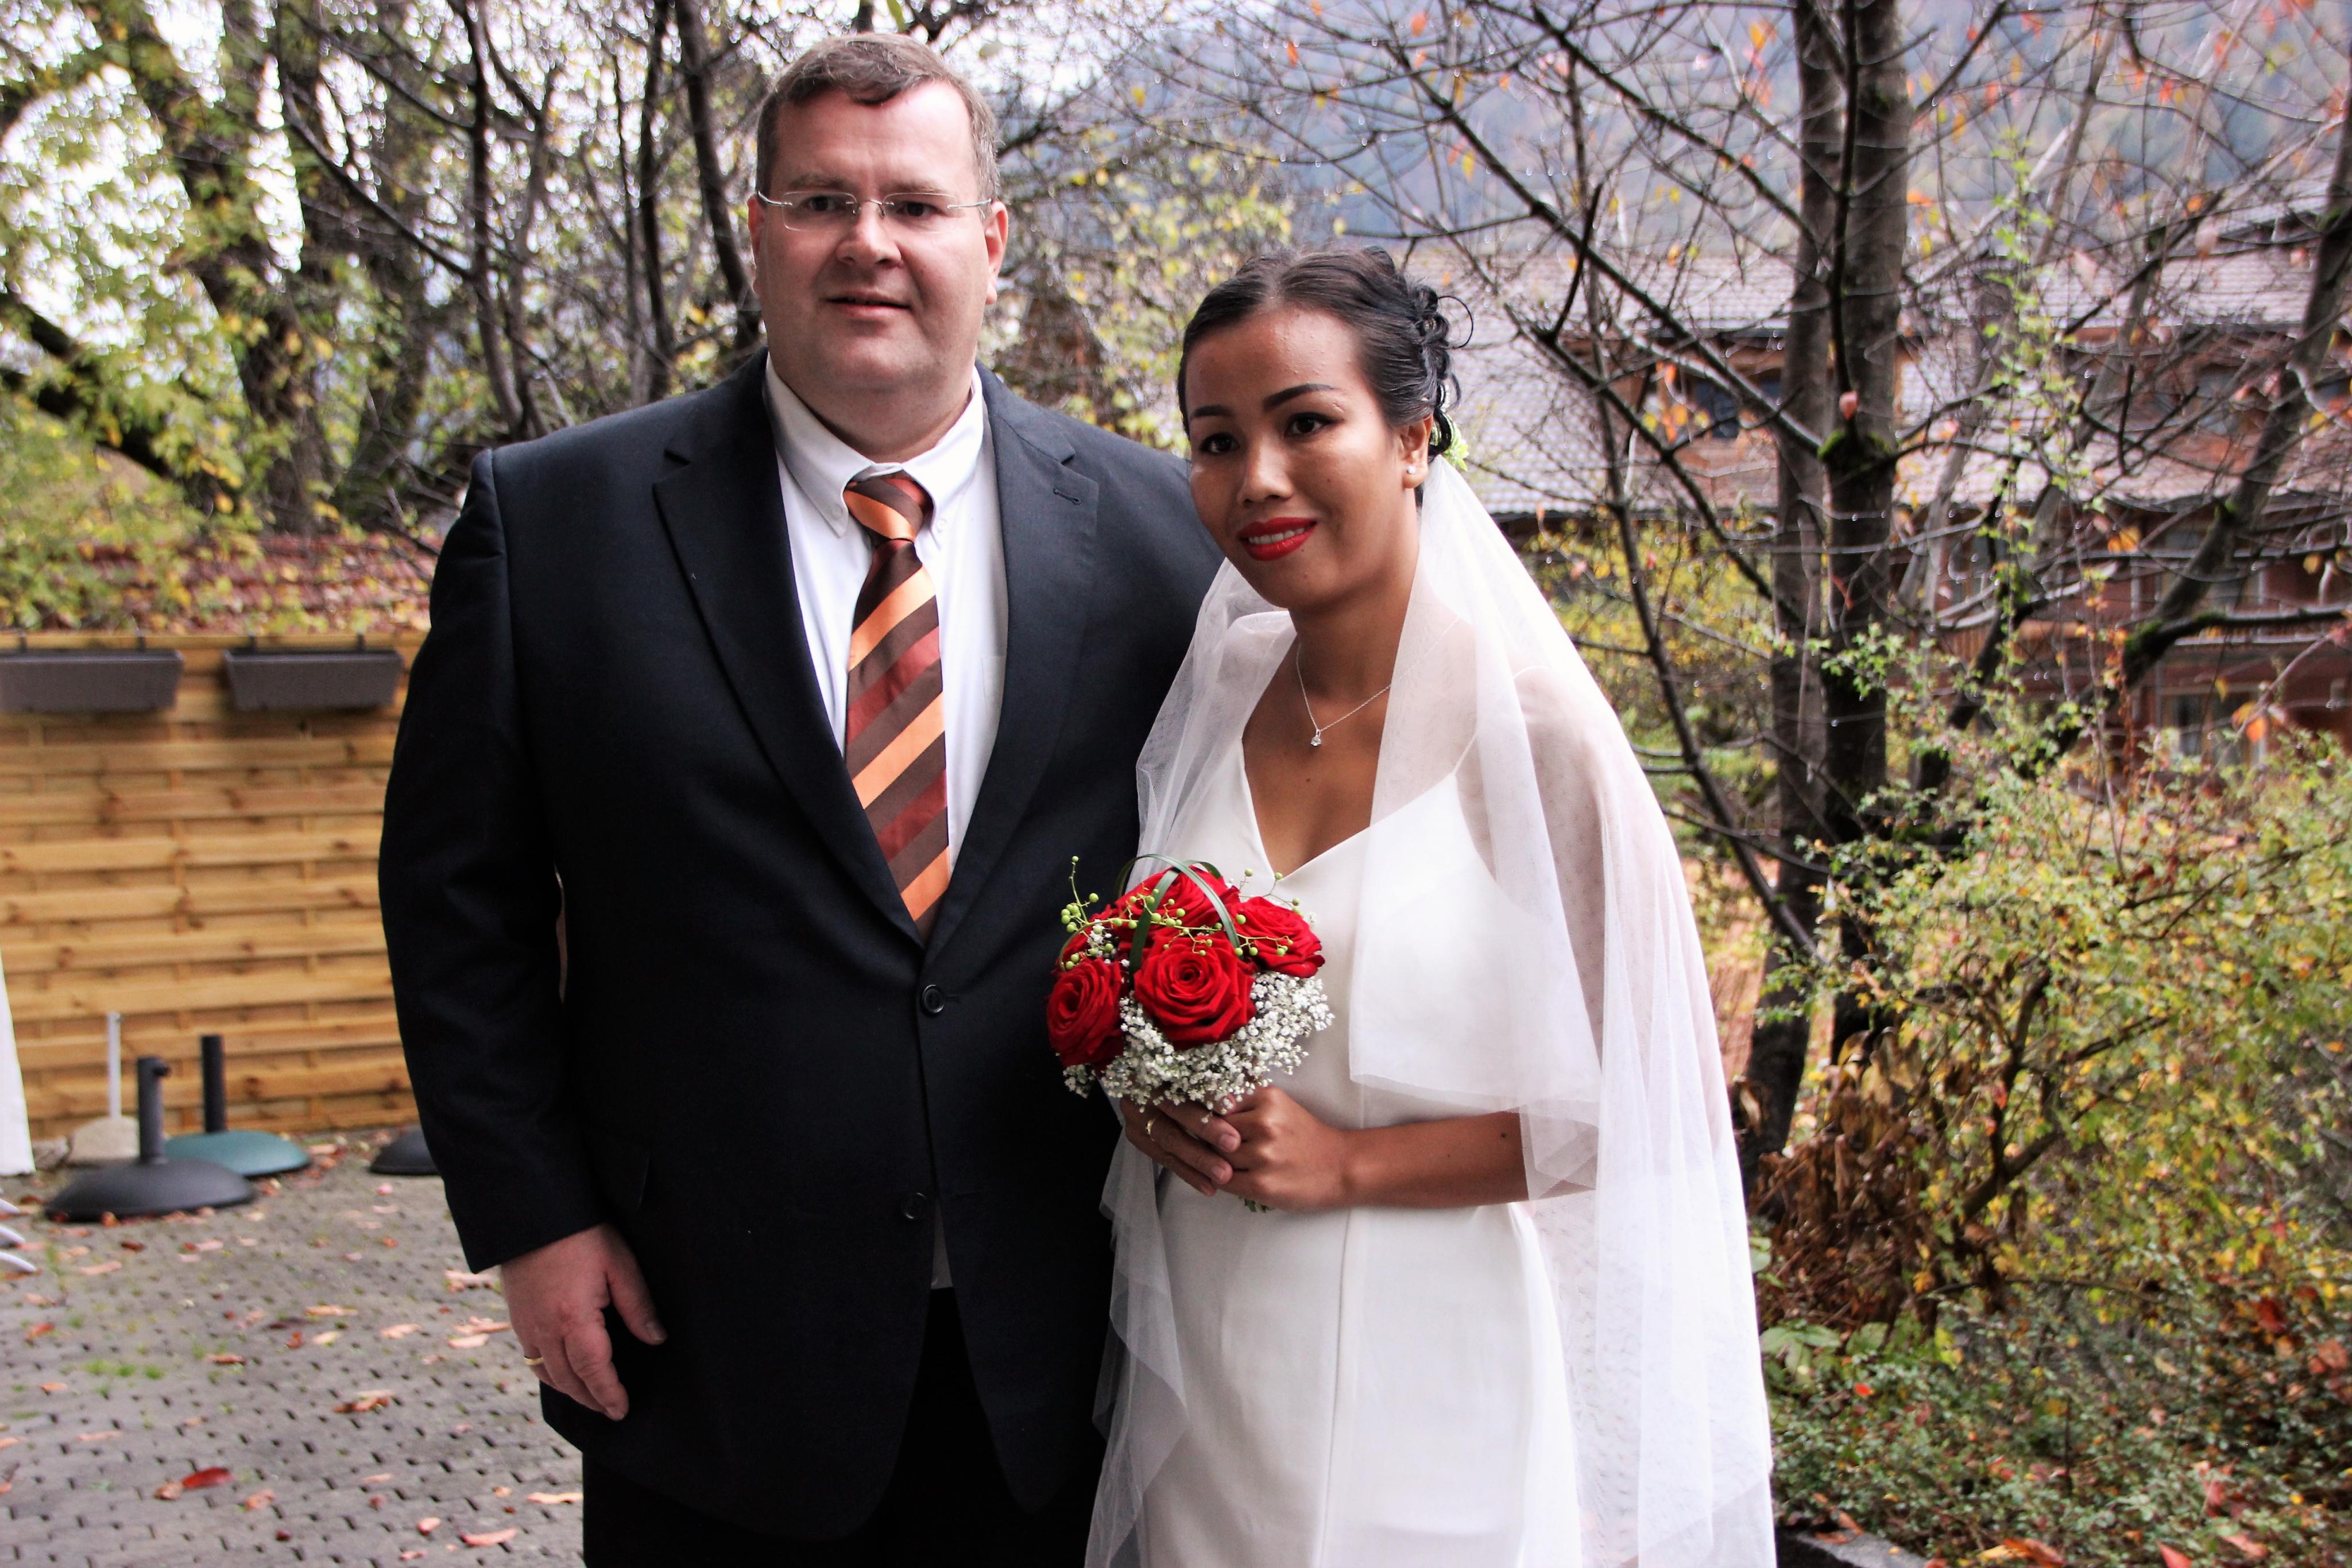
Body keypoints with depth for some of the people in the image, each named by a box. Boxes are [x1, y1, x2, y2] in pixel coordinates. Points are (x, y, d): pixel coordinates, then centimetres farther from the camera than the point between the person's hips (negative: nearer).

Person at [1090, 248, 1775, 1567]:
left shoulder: (1531, 727, -15)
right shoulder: (1211, 695, 0)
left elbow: (1634, 1104, -12)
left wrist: (1347, 1162, -18)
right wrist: (1144, 1097, -6)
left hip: (1433, 1388, -4)